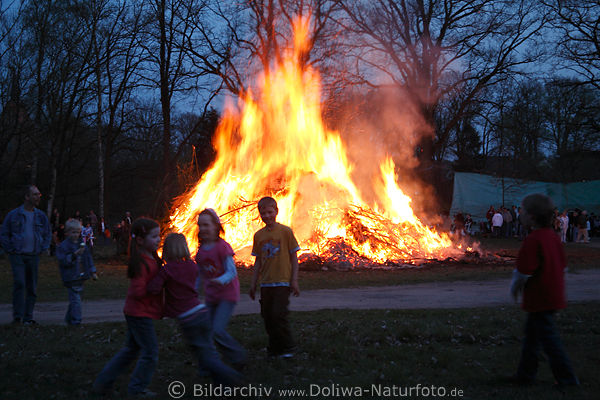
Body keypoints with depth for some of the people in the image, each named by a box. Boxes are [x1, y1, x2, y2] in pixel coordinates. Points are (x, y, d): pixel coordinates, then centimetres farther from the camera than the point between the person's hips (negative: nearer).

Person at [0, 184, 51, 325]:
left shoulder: (41, 216, 9)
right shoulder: (13, 215, -1)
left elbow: (48, 234, 20)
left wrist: (42, 249, 8)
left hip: (33, 256, 4)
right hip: (17, 256, -4)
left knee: (32, 287, 5)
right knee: (19, 283, -18)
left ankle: (28, 317, 14)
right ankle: (17, 316, -12)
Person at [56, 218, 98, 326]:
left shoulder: (82, 244, 13)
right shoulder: (63, 246, -7)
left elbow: (88, 258, 21)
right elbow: (63, 261, -17)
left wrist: (92, 272, 20)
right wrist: (75, 255, -27)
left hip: (81, 277, 7)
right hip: (71, 278, -6)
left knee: (75, 299, 14)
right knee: (75, 300, -12)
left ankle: (69, 319, 28)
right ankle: (76, 321, -10)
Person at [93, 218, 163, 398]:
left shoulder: (152, 256, 7)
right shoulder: (140, 263, -23)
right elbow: (138, 292, -26)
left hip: (135, 313, 10)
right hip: (140, 313, -10)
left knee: (130, 349, 19)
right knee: (150, 352, 1)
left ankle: (102, 383, 25)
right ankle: (137, 389, 15)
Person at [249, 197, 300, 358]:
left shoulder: (285, 231, -5)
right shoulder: (259, 235, 8)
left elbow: (294, 257, -2)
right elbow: (258, 261, 15)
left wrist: (294, 280, -7)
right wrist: (253, 283, 13)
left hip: (282, 282, -5)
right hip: (266, 283, 5)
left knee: (279, 314, -13)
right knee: (267, 316, 7)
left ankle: (287, 348, 2)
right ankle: (274, 348, 21)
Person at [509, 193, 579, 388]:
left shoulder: (533, 240, -22)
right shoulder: (552, 236, 7)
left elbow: (524, 273, -22)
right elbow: (563, 266, 14)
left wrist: (514, 288, -4)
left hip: (539, 299, -10)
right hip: (554, 296, 10)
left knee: (549, 338, 0)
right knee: (531, 335, 19)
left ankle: (567, 379, 6)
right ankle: (525, 375, 28)